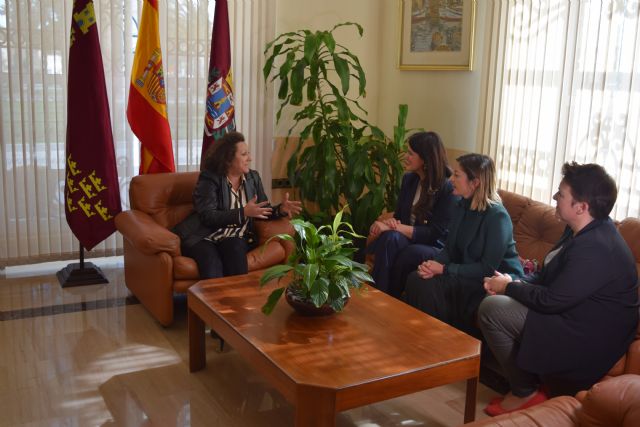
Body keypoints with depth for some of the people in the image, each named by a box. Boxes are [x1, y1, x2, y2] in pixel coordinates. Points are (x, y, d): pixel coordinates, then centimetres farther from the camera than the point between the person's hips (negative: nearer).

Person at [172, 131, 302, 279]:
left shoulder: (253, 177, 12)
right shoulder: (209, 179, -4)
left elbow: (263, 212, 12)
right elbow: (208, 217, -15)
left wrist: (281, 209, -9)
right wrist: (243, 212, -22)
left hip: (236, 240, 3)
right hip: (206, 237, -3)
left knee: (233, 246, -33)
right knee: (212, 263, -35)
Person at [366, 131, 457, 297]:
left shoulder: (448, 188, -12)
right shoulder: (408, 179, 8)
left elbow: (435, 232, -16)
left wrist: (394, 227, -23)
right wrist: (390, 222, -12)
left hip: (435, 248, -5)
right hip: (408, 240, 5)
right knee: (389, 237, -32)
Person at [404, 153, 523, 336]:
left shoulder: (497, 216, -20)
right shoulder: (462, 206, 5)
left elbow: (488, 268, -21)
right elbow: (450, 249, 8)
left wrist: (445, 269, -22)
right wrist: (433, 264, -14)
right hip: (468, 274, 8)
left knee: (431, 285, -25)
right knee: (416, 278, -15)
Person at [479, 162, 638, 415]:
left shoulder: (596, 249, -29)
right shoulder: (585, 230, 4)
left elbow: (550, 300, -26)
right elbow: (548, 274, 13)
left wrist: (508, 287, -10)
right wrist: (515, 283, -5)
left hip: (589, 342, -10)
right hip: (576, 315, 10)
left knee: (492, 308, -16)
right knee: (499, 299, 11)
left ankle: (524, 393, 1)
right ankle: (520, 378, 17)